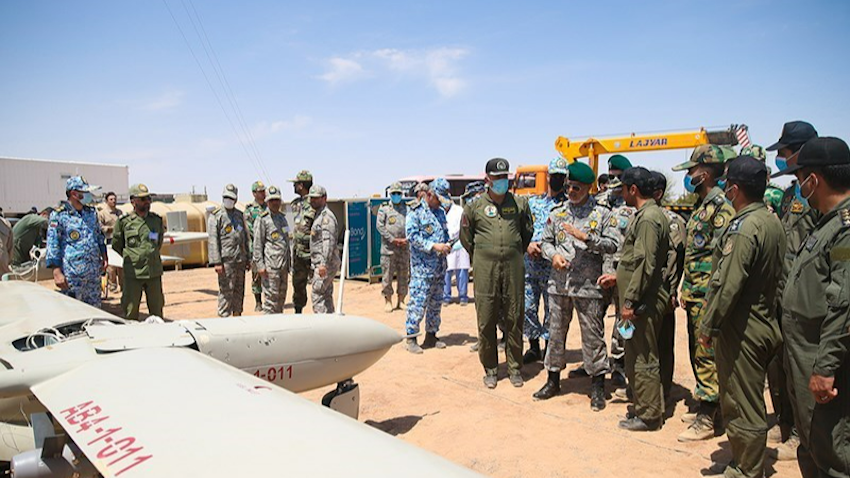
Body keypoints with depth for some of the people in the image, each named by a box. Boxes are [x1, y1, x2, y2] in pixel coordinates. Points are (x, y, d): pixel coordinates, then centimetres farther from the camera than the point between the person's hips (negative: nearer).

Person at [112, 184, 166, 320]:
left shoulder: (157, 220, 5)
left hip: (154, 273, 2)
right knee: (131, 313, 5)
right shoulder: (124, 221, -4)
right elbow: (116, 245, 9)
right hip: (132, 274, -2)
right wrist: (130, 258, 11)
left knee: (157, 311, 10)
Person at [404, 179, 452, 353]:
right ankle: (411, 338, 3)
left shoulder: (440, 212, 16)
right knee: (418, 302, -7)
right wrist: (434, 246, -21)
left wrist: (446, 244, 2)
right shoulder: (415, 212, -6)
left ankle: (431, 335, 24)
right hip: (422, 266, -7)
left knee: (436, 302, 13)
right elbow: (412, 235, -15)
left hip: (440, 266, 7)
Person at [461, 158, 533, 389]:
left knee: (514, 319, 6)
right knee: (486, 320, 3)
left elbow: (528, 232, 21)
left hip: (514, 268, 1)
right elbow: (466, 237, 14)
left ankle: (515, 367, 20)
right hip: (485, 269, -1)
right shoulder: (475, 206, 3)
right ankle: (490, 369, 17)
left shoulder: (520, 203, 7)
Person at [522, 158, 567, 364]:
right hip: (529, 263, 4)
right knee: (526, 307, 6)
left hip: (551, 265, -4)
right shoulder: (533, 201, 14)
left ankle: (549, 348, 20)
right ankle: (534, 346, 23)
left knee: (552, 309, 5)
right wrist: (528, 245, -9)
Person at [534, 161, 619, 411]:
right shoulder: (557, 213, 9)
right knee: (556, 332, 12)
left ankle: (598, 386, 17)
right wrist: (553, 255, -7)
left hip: (589, 286, -3)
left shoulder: (602, 214, 1)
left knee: (593, 335, 3)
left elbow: (613, 245, -3)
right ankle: (553, 380, 26)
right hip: (559, 284, 3)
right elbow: (545, 241, 14)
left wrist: (586, 237, -15)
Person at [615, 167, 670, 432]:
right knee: (637, 356, 17)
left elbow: (646, 265, -23)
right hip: (641, 300, 10)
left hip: (643, 301, -10)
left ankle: (648, 414, 11)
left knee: (643, 358, 0)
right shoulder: (647, 214, 14)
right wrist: (618, 277, 22)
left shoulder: (648, 218, -17)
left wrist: (630, 301, -21)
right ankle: (642, 406, 29)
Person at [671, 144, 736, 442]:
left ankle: (706, 420, 7)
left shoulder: (721, 205, -15)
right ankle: (706, 407, 29)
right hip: (694, 294, 10)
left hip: (708, 296, -10)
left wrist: (711, 297, -21)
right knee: (697, 353, 17)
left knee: (707, 356, -3)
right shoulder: (701, 206, 16)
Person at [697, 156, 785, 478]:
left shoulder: (743, 227, -21)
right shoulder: (772, 221, 8)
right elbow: (775, 276, 13)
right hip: (764, 323, 10)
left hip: (741, 328, -10)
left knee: (742, 405, 3)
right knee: (750, 401, 20)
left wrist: (708, 325, -15)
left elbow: (728, 285, -24)